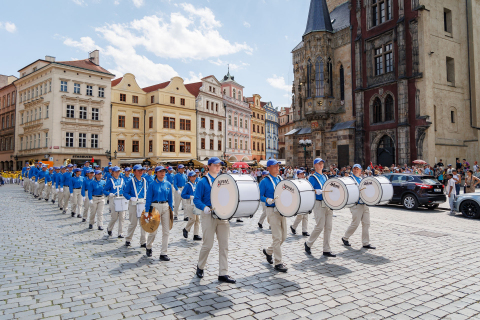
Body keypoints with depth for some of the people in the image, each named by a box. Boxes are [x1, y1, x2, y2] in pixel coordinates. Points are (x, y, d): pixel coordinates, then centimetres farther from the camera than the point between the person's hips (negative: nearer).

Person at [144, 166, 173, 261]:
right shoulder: (152, 185, -3)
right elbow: (148, 199, -2)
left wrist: (171, 209, 9)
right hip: (155, 206, -3)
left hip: (166, 207, 4)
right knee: (154, 230, 3)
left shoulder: (168, 184, 7)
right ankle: (149, 247, 34)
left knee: (166, 231, 3)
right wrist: (147, 211, -5)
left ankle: (163, 253, 12)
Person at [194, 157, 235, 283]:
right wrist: (205, 208, -24)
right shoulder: (203, 182, -4)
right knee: (208, 244, 2)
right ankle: (200, 267, 29)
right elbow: (196, 199, -8)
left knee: (224, 245, 4)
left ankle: (223, 274, 13)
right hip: (209, 216, -5)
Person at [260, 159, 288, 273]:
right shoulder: (265, 182, -7)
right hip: (272, 210, -7)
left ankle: (268, 251, 35)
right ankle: (278, 263, 6)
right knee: (277, 237, -6)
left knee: (283, 236, 12)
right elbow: (260, 196, -9)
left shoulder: (281, 179, 13)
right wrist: (268, 200, -25)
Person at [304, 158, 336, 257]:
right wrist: (318, 191, -29)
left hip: (328, 204, 7)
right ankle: (308, 244, 14)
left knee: (328, 227, 6)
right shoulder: (313, 178, -4)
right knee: (319, 227, -7)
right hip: (319, 204, -7)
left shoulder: (325, 177, 17)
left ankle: (326, 250, 13)